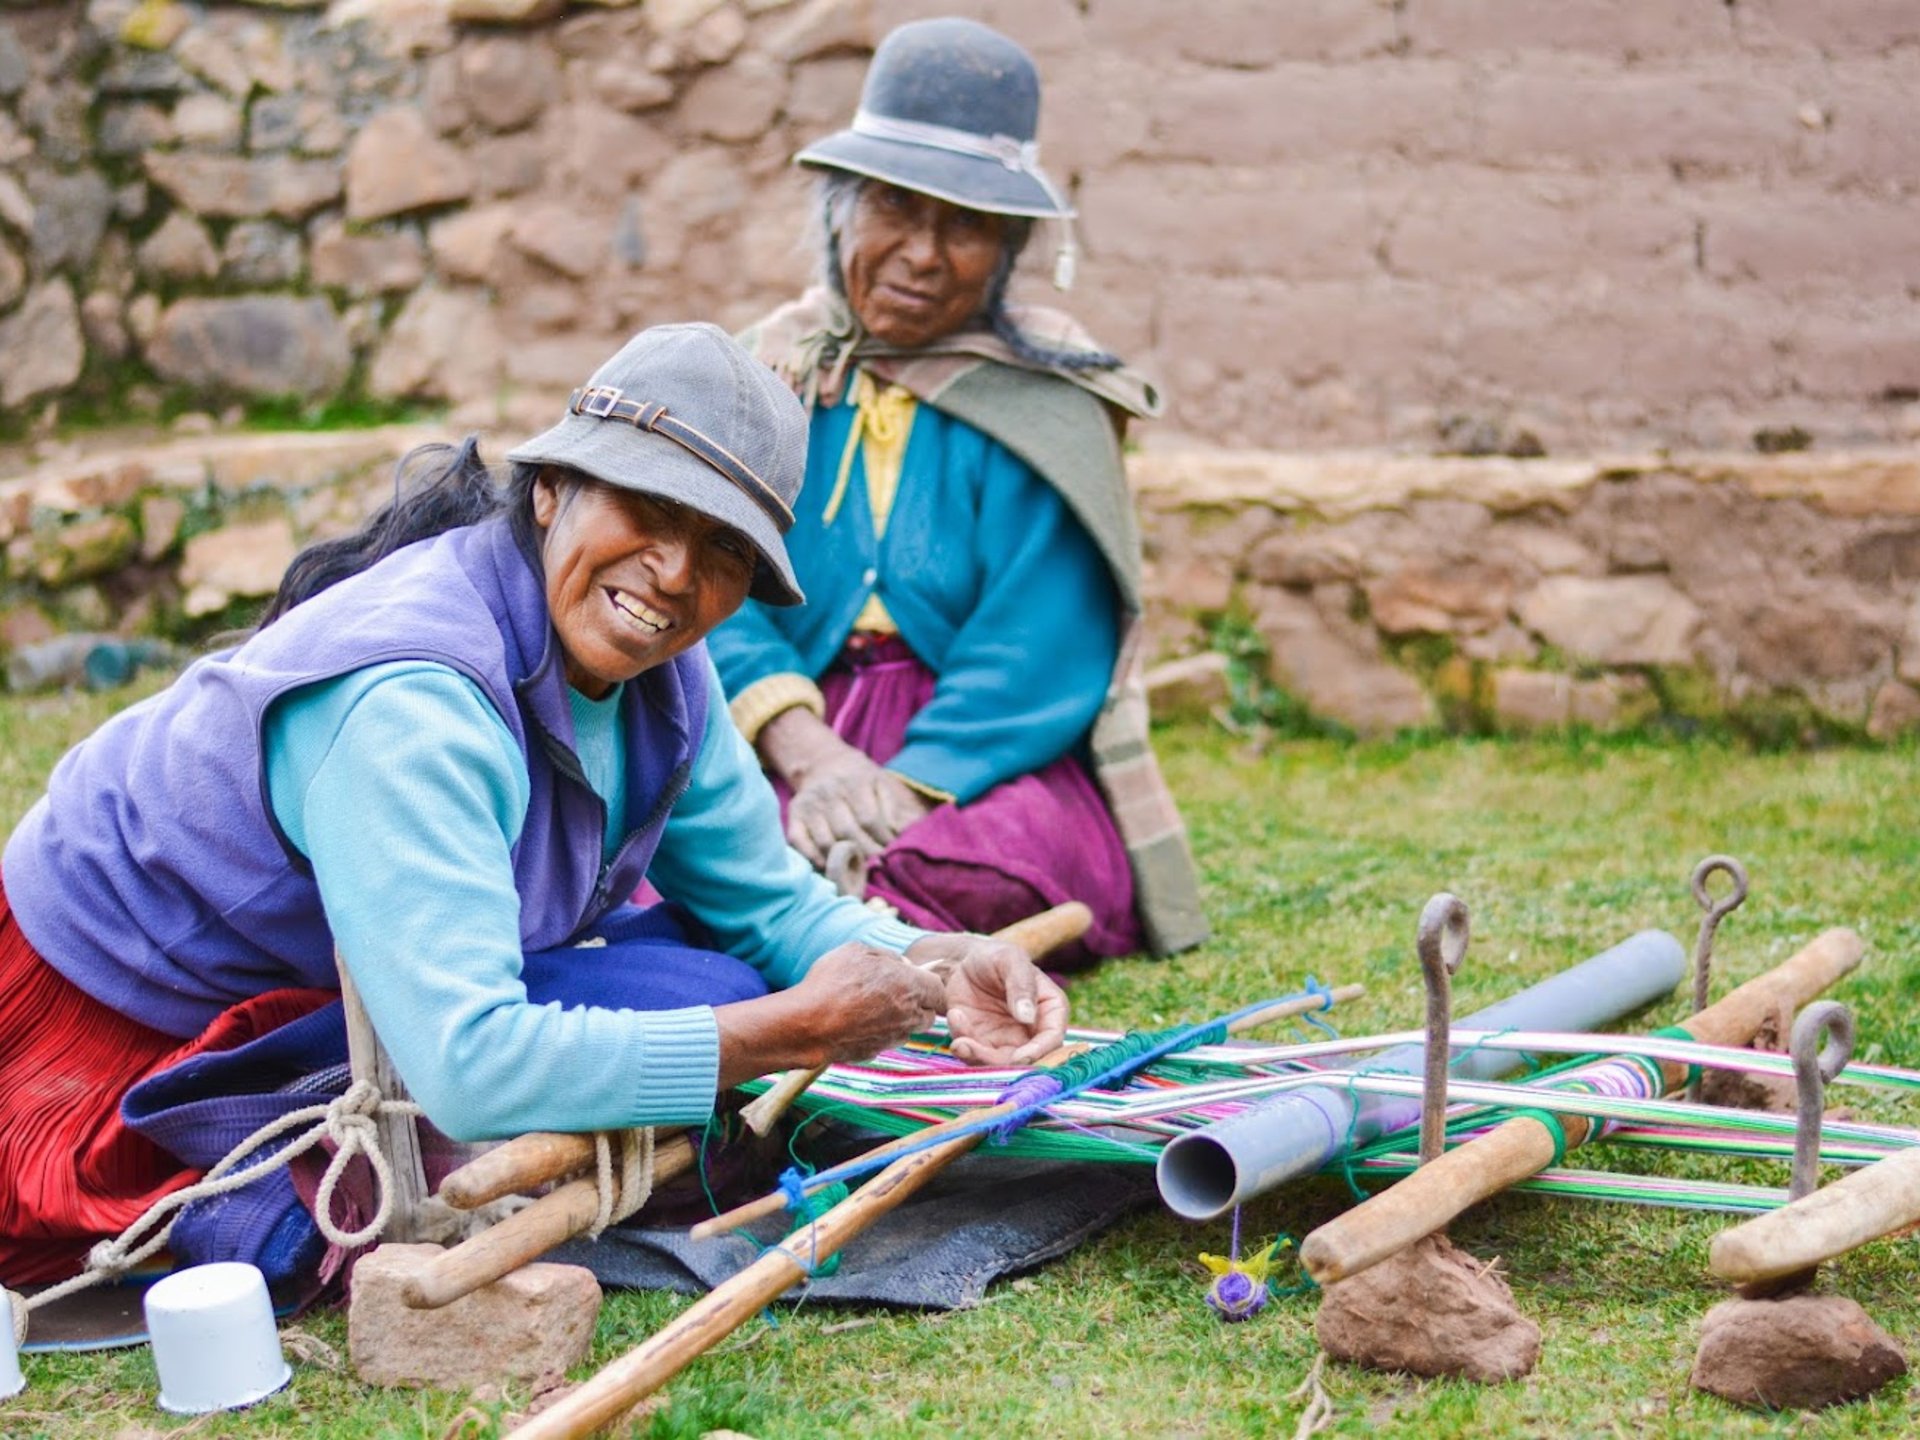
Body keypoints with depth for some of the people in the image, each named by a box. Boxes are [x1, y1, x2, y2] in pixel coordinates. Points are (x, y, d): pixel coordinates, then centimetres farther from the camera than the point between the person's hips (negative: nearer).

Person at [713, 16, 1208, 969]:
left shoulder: (1044, 404, 2)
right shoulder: (770, 374, 13)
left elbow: (1038, 665, -7)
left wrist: (899, 788, -23)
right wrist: (805, 753, -18)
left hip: (990, 771, -2)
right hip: (792, 756, 2)